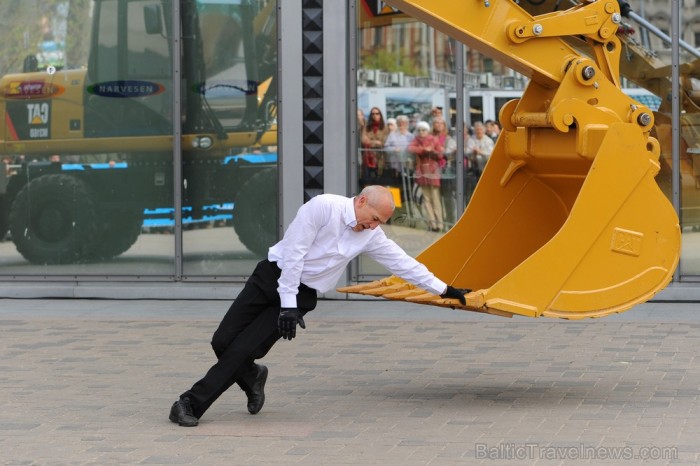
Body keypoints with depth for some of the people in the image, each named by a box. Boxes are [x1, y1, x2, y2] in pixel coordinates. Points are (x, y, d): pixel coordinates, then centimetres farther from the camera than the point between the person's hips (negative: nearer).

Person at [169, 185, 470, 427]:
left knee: (243, 351, -14)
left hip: (301, 294, 3)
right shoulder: (324, 207, -17)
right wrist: (287, 304, -20)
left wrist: (445, 290, 13)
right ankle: (251, 378, 26)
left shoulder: (371, 236, 1)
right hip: (273, 277, -3)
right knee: (222, 341, -6)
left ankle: (192, 404, -5)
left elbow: (403, 263, 10)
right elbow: (293, 253, -18)